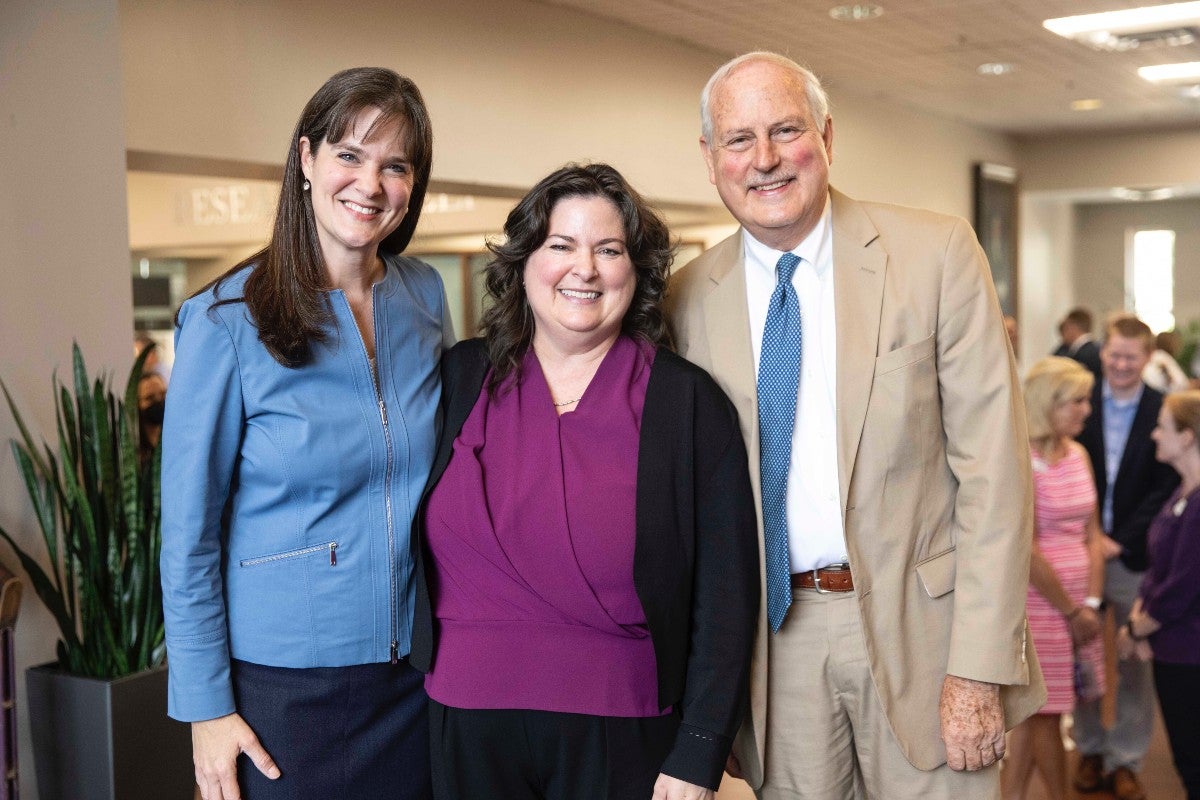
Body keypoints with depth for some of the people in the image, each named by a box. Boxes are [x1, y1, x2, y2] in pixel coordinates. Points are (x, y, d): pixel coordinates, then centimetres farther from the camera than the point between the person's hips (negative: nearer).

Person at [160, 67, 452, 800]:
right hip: (287, 681, -4)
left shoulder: (425, 295, 0)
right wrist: (205, 706, -9)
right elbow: (189, 533, -8)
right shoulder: (228, 318, -11)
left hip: (419, 674, 4)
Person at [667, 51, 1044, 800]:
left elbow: (992, 466, -8)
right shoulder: (689, 297, 0)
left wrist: (980, 667, -12)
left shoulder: (936, 252, -7)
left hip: (919, 621, -1)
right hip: (774, 634, 2)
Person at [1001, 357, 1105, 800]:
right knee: (1041, 712, 4)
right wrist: (1071, 610, -8)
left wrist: (1091, 602, 0)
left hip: (1078, 605, 7)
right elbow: (1026, 551, -15)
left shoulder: (1079, 454, 8)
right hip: (1038, 605, -7)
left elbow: (1091, 534, 10)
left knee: (1037, 712, 12)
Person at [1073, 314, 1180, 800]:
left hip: (1134, 557, -1)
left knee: (1134, 664, 5)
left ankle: (1125, 760, 17)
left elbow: (1165, 489, -4)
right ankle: (1090, 750, 22)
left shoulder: (1164, 412, 0)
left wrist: (1120, 541, -11)